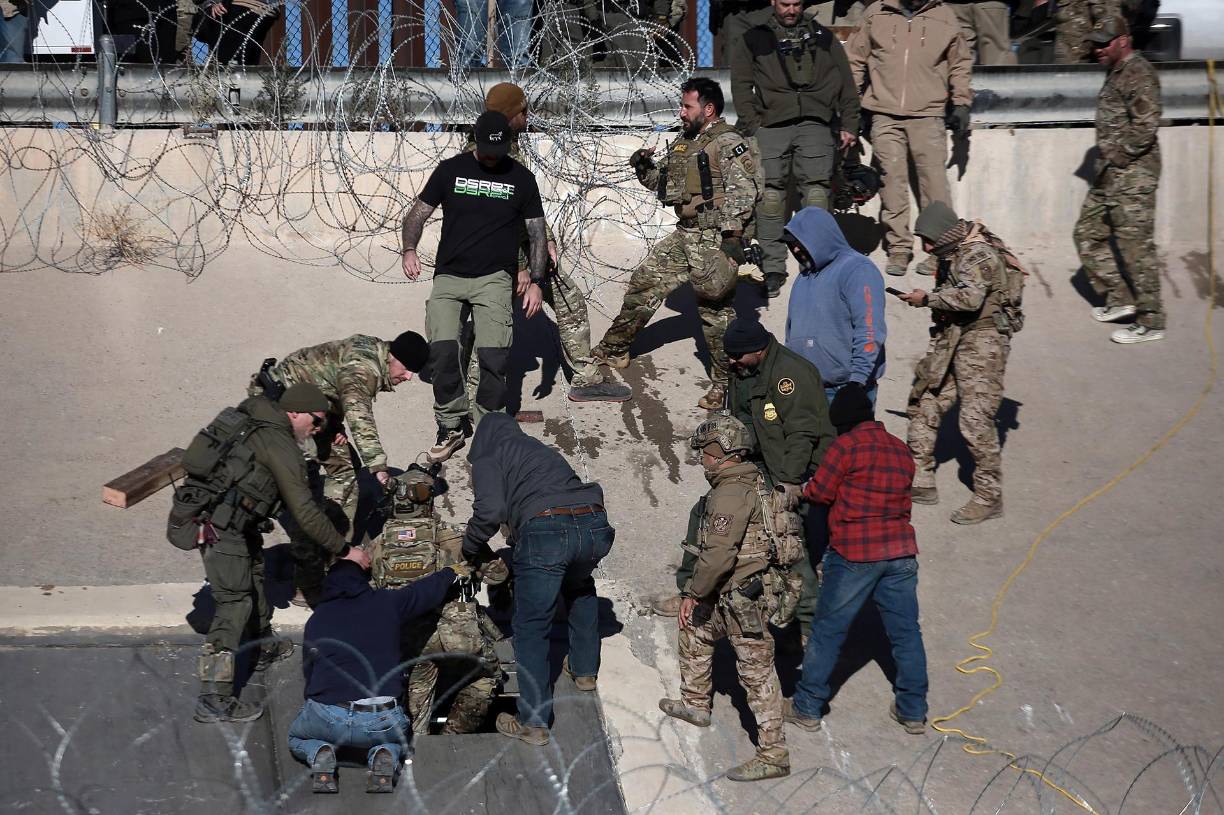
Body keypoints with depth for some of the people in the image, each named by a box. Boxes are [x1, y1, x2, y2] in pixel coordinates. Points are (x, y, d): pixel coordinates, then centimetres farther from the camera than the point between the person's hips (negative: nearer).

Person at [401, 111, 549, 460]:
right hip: (448, 276, 1)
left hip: (493, 278, -1)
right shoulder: (450, 169, 6)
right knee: (441, 350, -19)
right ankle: (452, 426, -3)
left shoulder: (521, 178, 6)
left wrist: (536, 281, 1)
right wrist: (409, 250, -5)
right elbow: (418, 213, 11)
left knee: (493, 356, -18)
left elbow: (537, 234, 10)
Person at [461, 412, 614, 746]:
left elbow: (490, 511, -2)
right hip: (595, 524, 6)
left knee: (530, 628, 5)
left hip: (545, 528, -6)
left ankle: (533, 723, 5)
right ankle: (585, 670, 44)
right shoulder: (542, 450, 34)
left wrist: (471, 549, 16)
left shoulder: (489, 457, 16)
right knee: (579, 587, 37)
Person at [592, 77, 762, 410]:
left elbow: (742, 192, -19)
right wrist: (645, 168, 6)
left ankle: (726, 382, -1)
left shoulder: (728, 144, -11)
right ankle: (613, 350, 28)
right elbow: (668, 188, 24)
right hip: (685, 235, 9)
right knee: (644, 283, 13)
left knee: (714, 307, -9)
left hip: (716, 237, -9)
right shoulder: (683, 143, 16)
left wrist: (732, 236, -25)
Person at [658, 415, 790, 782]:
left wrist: (693, 593, -15)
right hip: (729, 597, 11)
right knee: (693, 632, 28)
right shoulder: (749, 484, 10)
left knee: (756, 670, -6)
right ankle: (696, 704, 45)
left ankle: (774, 754, -2)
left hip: (742, 596, -11)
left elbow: (719, 554, -27)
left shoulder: (730, 494, -22)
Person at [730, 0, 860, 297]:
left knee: (816, 192, -10)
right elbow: (741, 86, 7)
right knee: (771, 195, -6)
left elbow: (845, 83, 16)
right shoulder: (753, 38, 12)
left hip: (816, 125, 1)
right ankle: (772, 270, 0)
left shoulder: (822, 37, 17)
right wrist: (751, 126, -3)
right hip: (771, 125, -1)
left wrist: (849, 125, 8)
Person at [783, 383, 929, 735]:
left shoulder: (847, 445, -7)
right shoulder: (900, 449, 12)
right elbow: (900, 495, 13)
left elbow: (820, 492, -4)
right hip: (901, 551, 5)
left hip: (854, 553, -5)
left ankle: (807, 708, 12)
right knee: (905, 631, 12)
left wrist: (804, 487, 17)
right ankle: (913, 712, 18)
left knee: (827, 630, 6)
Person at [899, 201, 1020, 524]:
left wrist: (928, 299, -23)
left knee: (975, 420, -11)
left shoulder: (978, 254, -18)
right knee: (924, 404, 11)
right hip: (951, 341, 10)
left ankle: (989, 497, -3)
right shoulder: (953, 254, 12)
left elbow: (970, 297, -32)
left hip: (982, 343, -10)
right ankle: (921, 482, 20)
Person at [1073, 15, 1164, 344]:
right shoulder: (1117, 72, 17)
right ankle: (1120, 298, 21)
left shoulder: (1138, 73, -14)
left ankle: (1150, 322, -1)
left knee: (1137, 246, -7)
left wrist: (1118, 156, -19)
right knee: (1088, 234, 14)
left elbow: (1147, 124, -23)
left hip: (1132, 174, -11)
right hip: (1111, 174, 11)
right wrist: (1106, 160, 15)